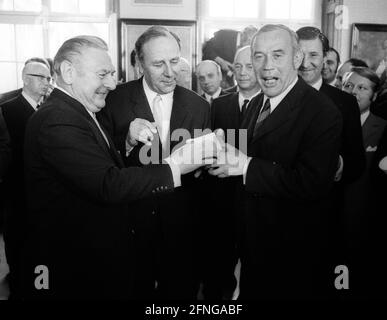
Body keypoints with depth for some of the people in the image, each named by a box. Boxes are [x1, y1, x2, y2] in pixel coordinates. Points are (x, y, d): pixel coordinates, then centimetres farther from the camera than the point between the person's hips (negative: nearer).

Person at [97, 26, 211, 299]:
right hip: (132, 223, -1)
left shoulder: (199, 106, 0)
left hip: (182, 227, 2)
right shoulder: (115, 100, -7)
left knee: (182, 290, 19)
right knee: (136, 290, 17)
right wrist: (127, 140, -25)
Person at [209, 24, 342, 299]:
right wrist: (229, 158, -9)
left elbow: (313, 183, -30)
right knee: (251, 292, 25)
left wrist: (246, 165, -29)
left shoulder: (323, 113, -21)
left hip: (292, 251, -7)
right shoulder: (257, 104, 5)